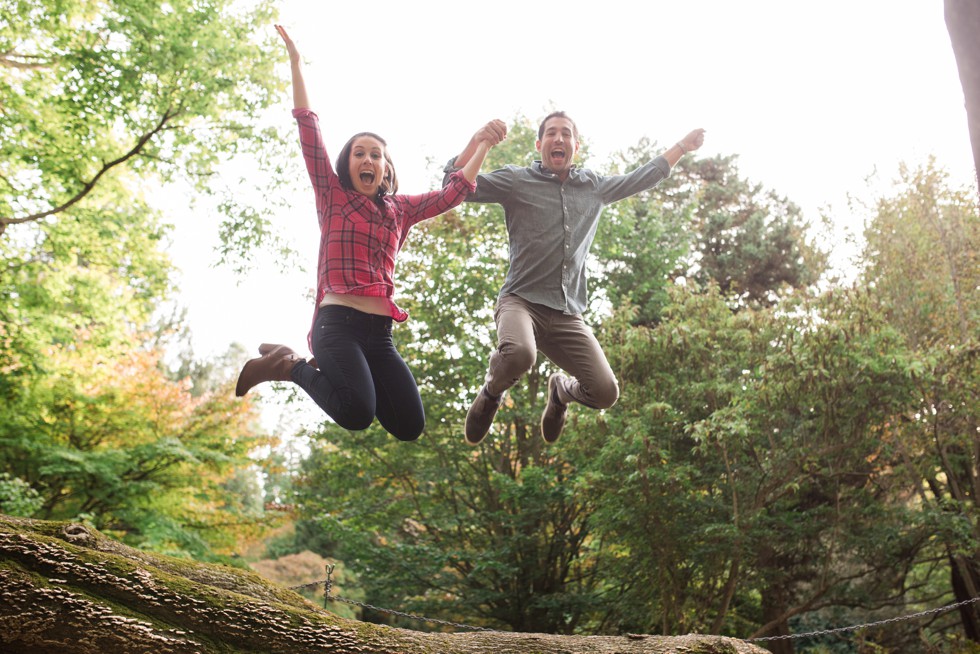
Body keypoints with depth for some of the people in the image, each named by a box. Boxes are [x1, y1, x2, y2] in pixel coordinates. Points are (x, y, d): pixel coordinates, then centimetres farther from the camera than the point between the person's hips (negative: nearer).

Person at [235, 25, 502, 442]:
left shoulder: (401, 209, 20)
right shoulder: (333, 197, 8)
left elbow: (454, 192, 26)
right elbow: (309, 131, 4)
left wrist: (483, 146, 25)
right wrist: (295, 63, 1)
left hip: (380, 332, 6)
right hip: (338, 321, -5)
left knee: (410, 427, -5)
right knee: (358, 415, -29)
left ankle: (328, 371, 15)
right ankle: (287, 365, 0)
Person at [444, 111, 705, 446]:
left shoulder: (594, 186, 15)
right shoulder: (516, 180, 2)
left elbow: (641, 179, 30)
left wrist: (683, 145, 31)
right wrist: (476, 141, -22)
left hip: (568, 313, 4)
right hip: (522, 300, -4)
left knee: (606, 392, -8)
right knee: (520, 354, -38)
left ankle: (562, 389, 29)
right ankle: (491, 392, 0)